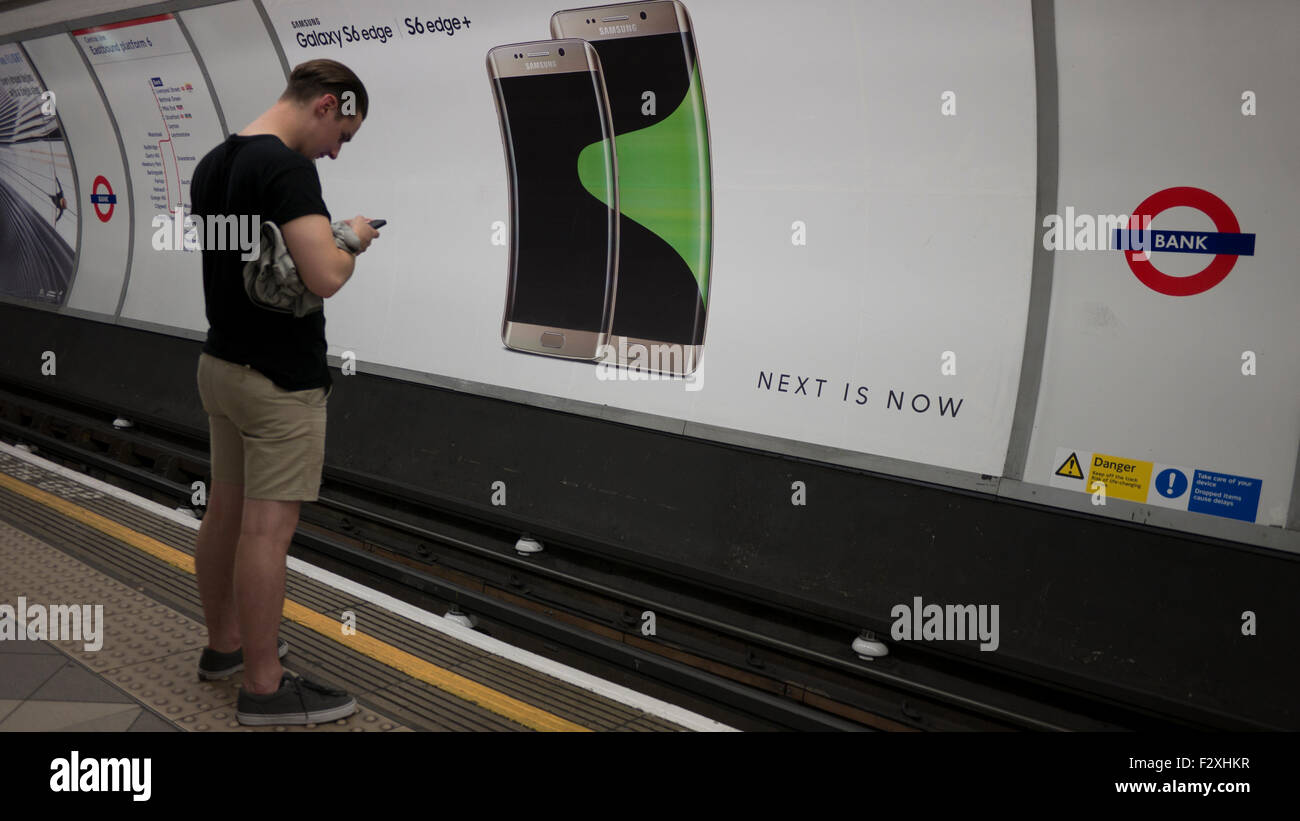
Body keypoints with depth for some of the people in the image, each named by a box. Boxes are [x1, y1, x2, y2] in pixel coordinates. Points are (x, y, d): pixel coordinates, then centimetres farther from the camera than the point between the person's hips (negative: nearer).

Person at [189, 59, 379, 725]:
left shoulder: (213, 163, 11)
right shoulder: (285, 167, -19)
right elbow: (326, 276, -29)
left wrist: (329, 237, 17)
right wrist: (353, 238, -8)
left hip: (221, 364, 10)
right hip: (279, 380, -10)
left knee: (225, 512, 18)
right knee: (267, 528, -3)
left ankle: (223, 645, 33)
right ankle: (264, 688, 6)